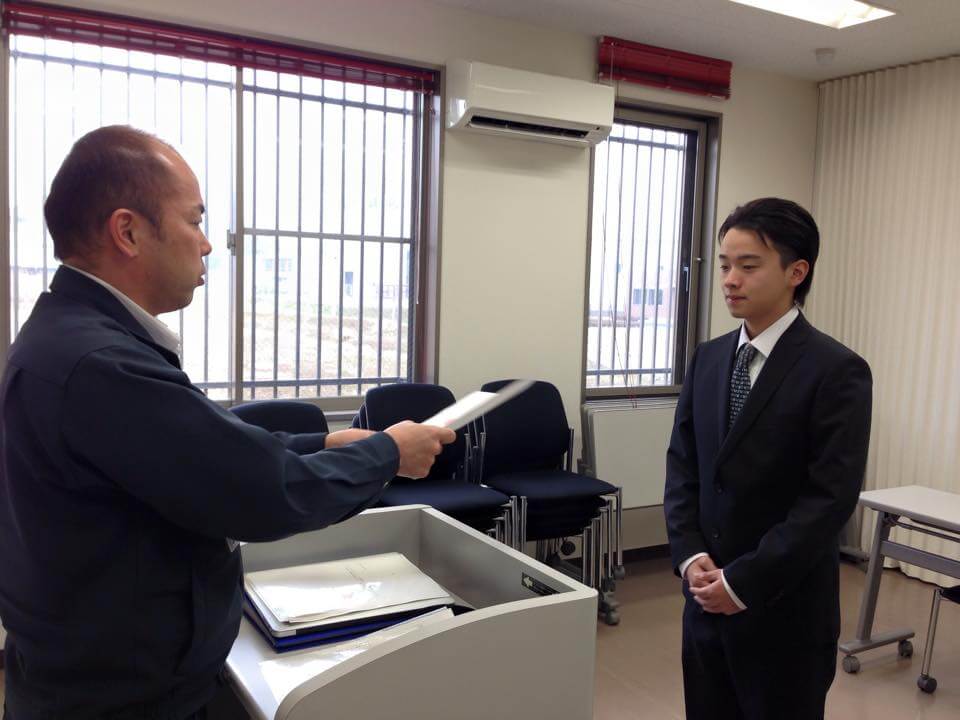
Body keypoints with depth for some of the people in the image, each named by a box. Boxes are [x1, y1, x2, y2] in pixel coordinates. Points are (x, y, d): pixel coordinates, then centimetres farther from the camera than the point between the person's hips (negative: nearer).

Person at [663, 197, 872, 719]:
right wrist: (691, 556, -7)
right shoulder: (708, 359, 6)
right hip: (707, 596, 5)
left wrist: (745, 582, -17)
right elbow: (682, 466, 7)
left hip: (784, 609, -5)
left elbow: (831, 497, -16)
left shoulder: (837, 371, -12)